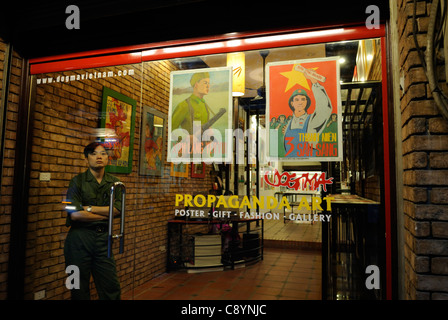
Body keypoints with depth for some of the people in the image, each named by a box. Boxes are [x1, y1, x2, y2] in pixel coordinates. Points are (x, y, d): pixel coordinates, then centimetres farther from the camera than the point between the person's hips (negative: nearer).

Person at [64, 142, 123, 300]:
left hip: (104, 238, 3)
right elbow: (74, 214, -15)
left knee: (112, 289, 5)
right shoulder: (78, 181, -4)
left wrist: (88, 208, -11)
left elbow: (117, 209, -6)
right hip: (80, 239, -3)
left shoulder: (114, 182, 7)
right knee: (79, 290, 9)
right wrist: (105, 215, -7)